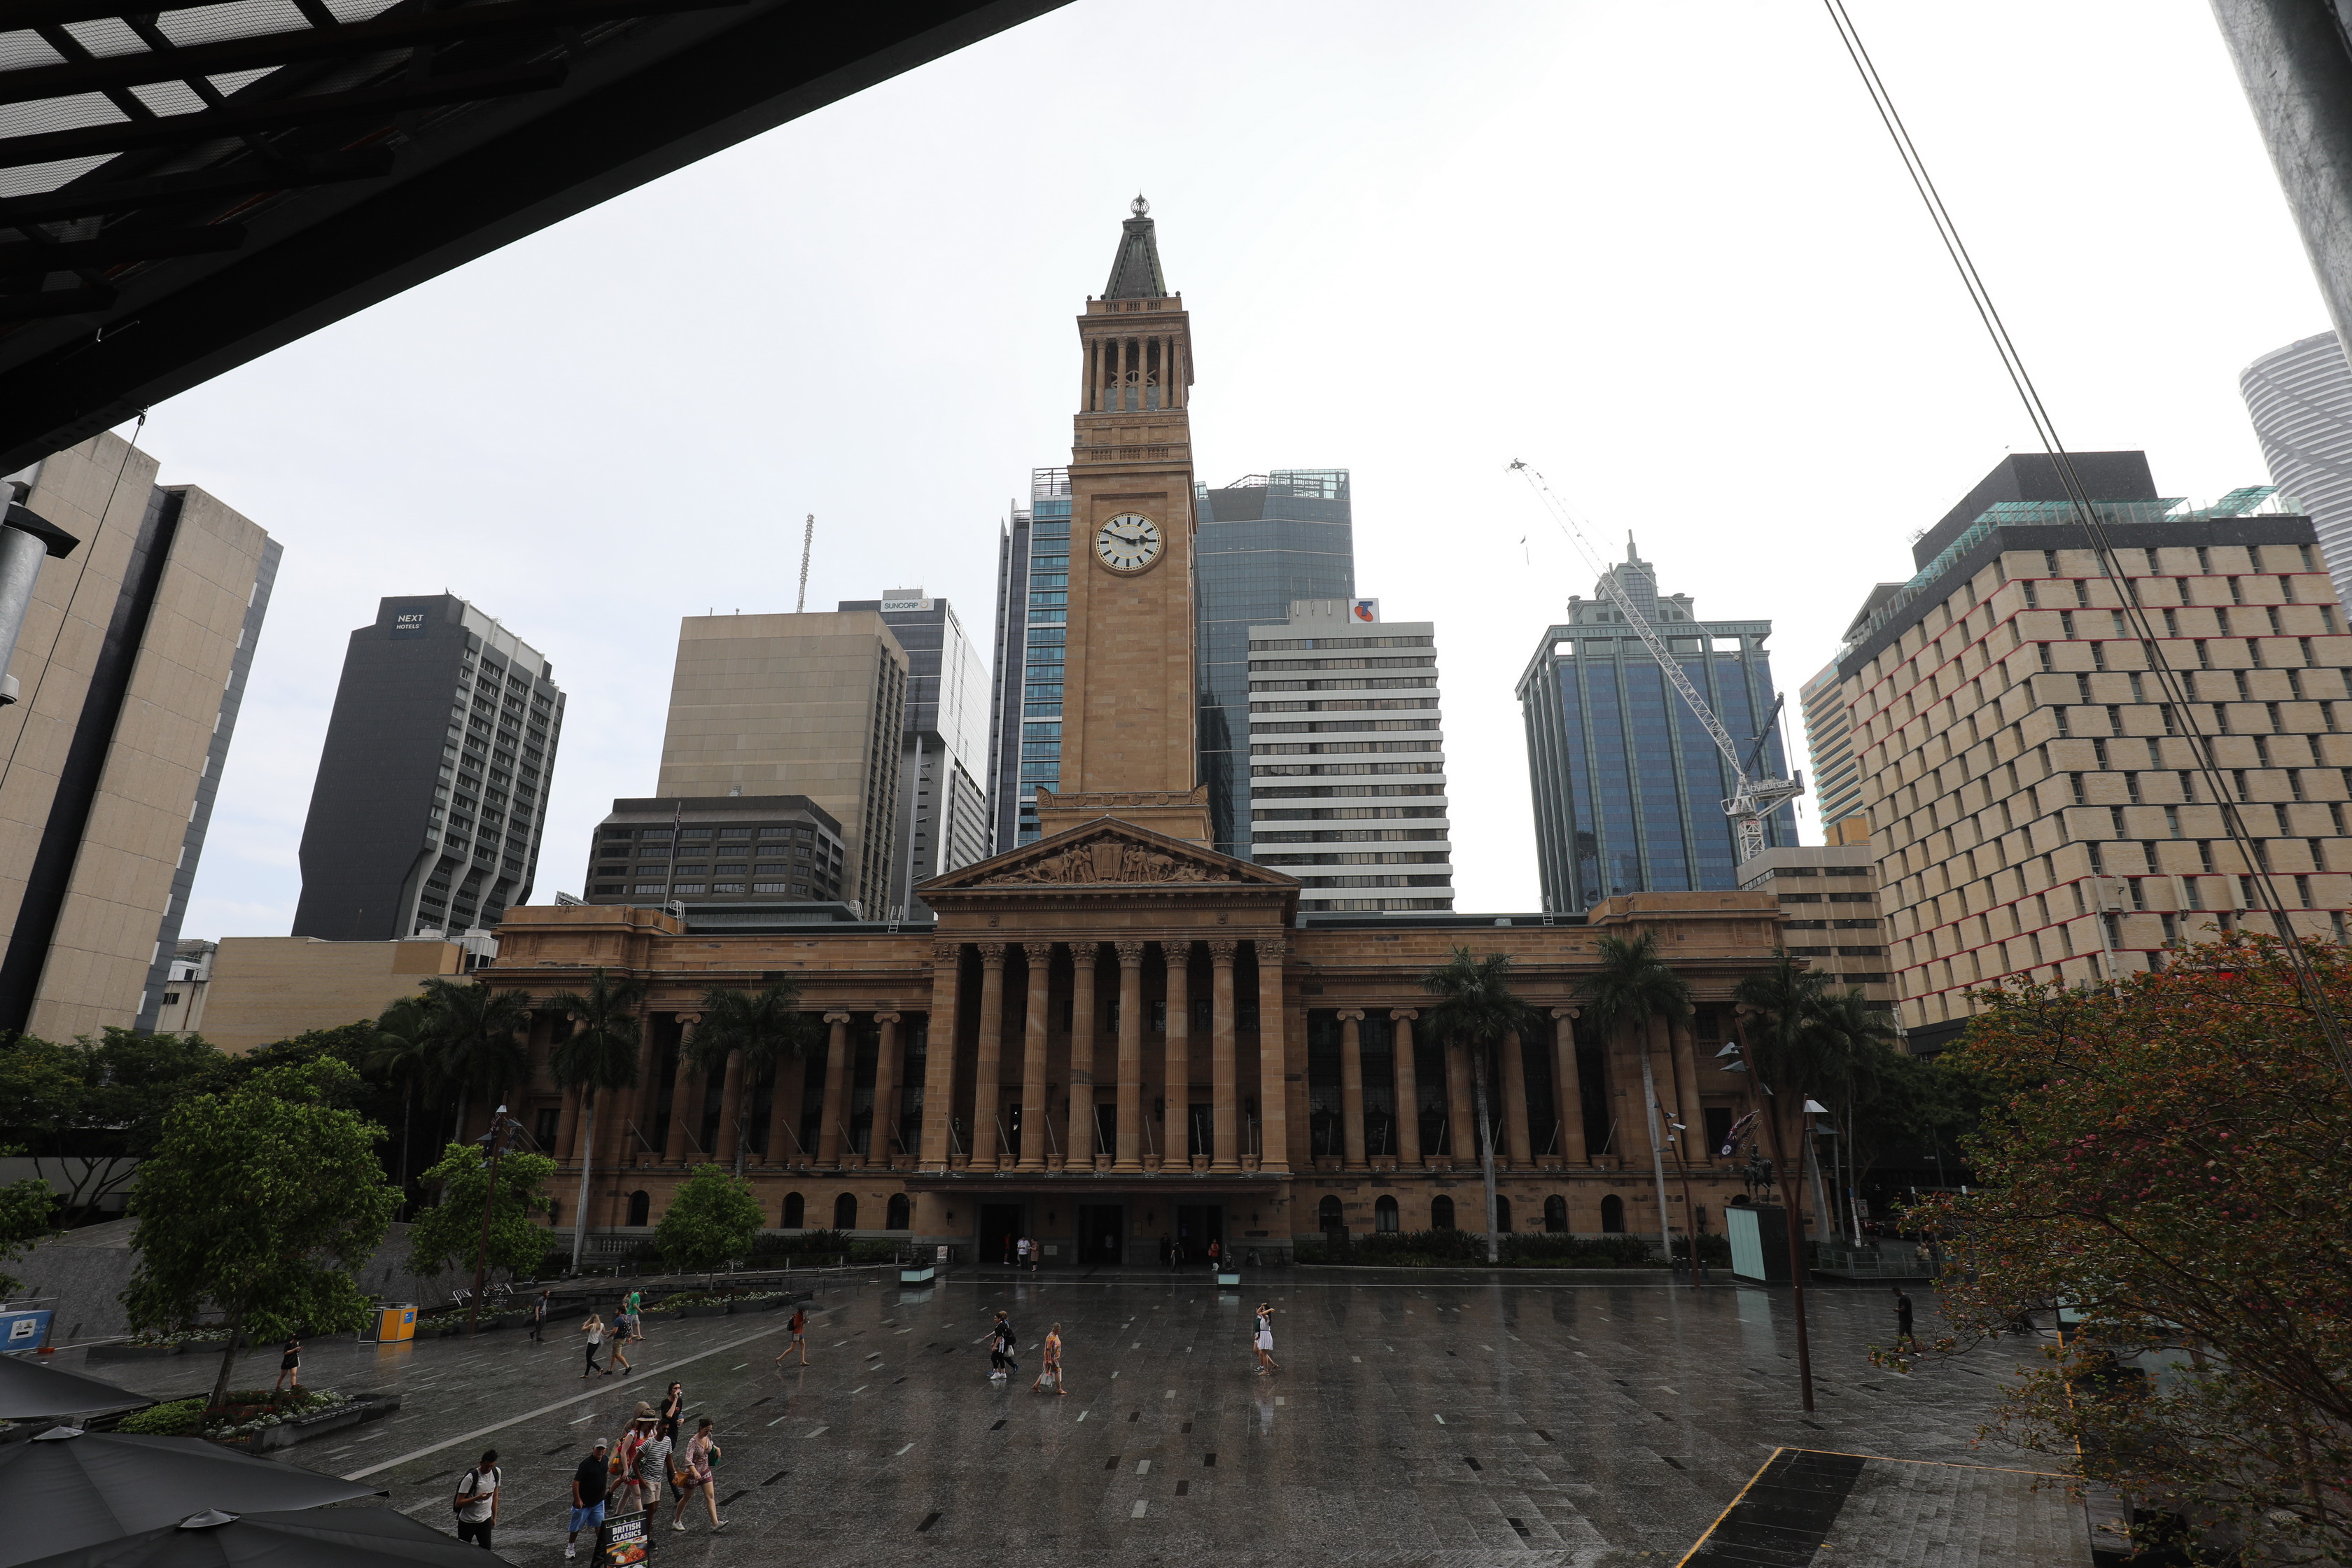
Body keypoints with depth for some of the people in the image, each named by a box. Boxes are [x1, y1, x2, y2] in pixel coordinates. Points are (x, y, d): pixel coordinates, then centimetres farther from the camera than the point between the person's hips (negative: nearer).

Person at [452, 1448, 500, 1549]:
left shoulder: (496, 1473, -6)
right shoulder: (471, 1478, -24)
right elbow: (458, 1503, -21)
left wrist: (494, 1516, 10)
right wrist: (478, 1498, -34)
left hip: (486, 1519, 4)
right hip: (468, 1522, -4)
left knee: (486, 1549, 4)